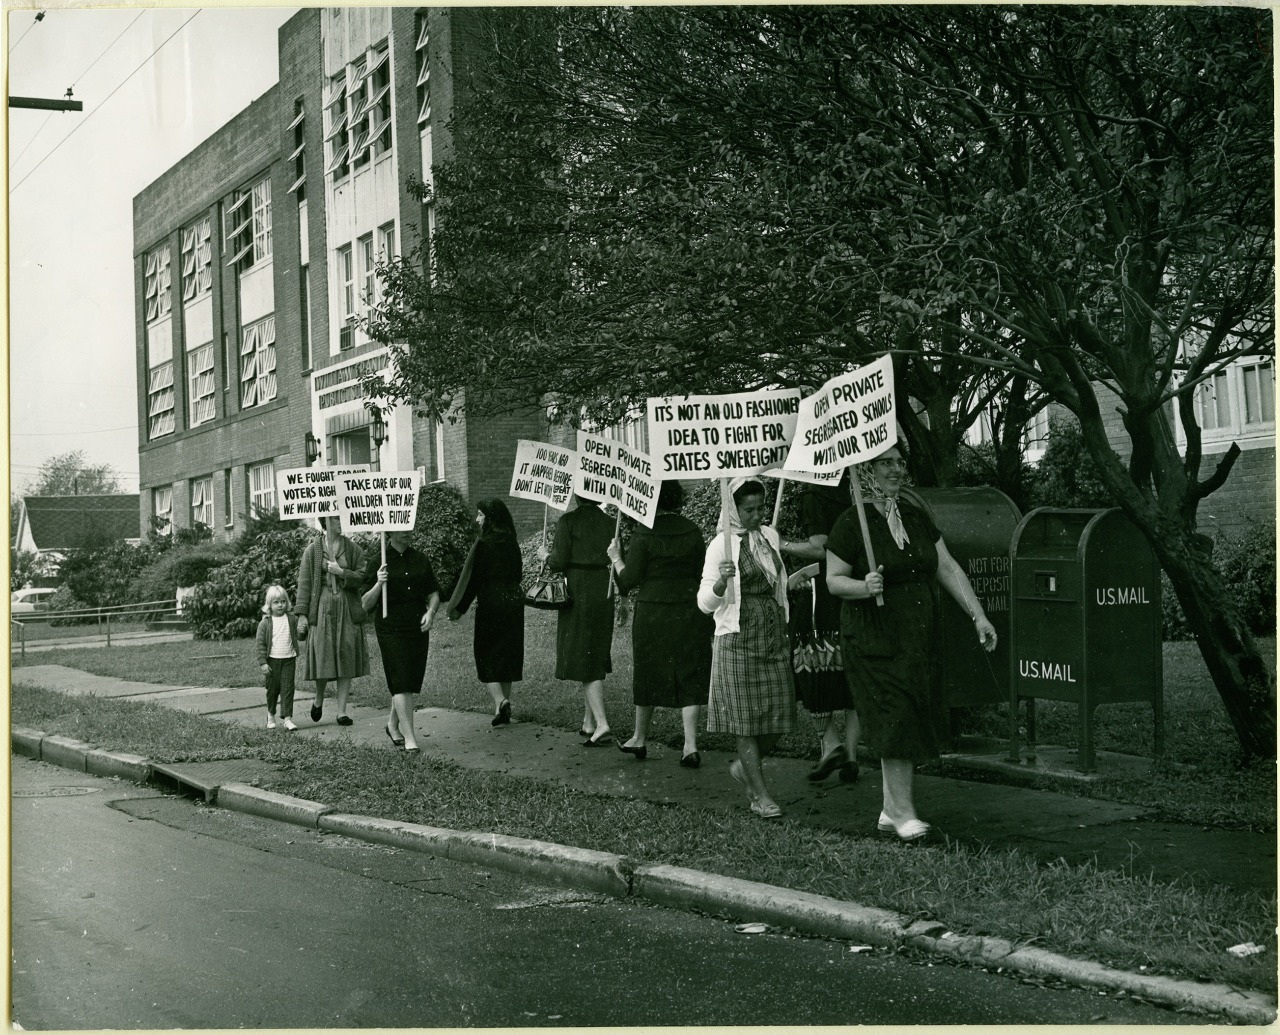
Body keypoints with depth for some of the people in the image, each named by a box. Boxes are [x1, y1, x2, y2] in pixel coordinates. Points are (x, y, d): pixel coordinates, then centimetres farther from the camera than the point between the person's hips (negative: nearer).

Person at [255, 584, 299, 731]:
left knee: (287, 688, -5)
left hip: (288, 660, 1)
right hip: (272, 660, -1)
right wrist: (263, 663, -9)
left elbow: (296, 640, 13)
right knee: (272, 689, 9)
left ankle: (287, 718, -6)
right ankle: (271, 715, 27)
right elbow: (260, 644, -5)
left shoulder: (292, 620, 2)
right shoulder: (265, 623, -4)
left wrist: (297, 657, 13)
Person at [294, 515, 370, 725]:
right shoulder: (312, 550, 3)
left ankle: (342, 711, 6)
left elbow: (363, 577, 2)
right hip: (322, 609, -1)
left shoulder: (354, 549, 7)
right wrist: (302, 614, -5)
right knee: (322, 658, -3)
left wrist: (341, 572, -12)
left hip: (348, 610, 2)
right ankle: (319, 700, 25)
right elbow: (304, 583, 1)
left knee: (346, 660, 0)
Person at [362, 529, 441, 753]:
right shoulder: (377, 562, -3)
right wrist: (378, 584, -20)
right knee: (401, 683, -11)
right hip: (391, 629, -4)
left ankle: (393, 725, 34)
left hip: (418, 628, 5)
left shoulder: (420, 559, 10)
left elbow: (434, 594, 15)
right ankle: (409, 737, -8)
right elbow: (366, 605, -3)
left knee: (410, 682, 11)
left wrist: (430, 612, -5)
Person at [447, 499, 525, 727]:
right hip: (514, 603, 6)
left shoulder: (484, 542, -11)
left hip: (491, 604, -6)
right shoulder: (512, 542, 6)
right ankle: (504, 707, 15)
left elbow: (474, 577, -11)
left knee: (485, 655, 3)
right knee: (508, 654, 12)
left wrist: (459, 608, -6)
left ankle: (500, 701, -15)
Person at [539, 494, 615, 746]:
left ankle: (601, 722, -15)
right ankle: (589, 722, 21)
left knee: (582, 660, -3)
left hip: (578, 594, -5)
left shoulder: (567, 520, -10)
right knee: (596, 657, 15)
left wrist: (545, 555, 8)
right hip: (604, 593, 5)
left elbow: (559, 562, -12)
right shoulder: (608, 522, 6)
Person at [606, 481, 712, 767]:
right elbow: (702, 572, 3)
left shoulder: (644, 534, -10)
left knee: (649, 675, 12)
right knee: (689, 678, 3)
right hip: (689, 613, 2)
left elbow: (628, 580, -9)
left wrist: (616, 558, 6)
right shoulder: (692, 531, -1)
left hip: (653, 613, -2)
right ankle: (691, 745, -5)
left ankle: (639, 740, 27)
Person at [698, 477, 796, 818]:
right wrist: (722, 579, -27)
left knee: (779, 716, 4)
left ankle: (743, 766, 28)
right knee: (747, 721, -4)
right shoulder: (721, 545, -7)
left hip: (775, 637, 6)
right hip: (738, 640, -6)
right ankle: (760, 796, 4)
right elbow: (705, 603, -11)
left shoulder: (771, 536, 11)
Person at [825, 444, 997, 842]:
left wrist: (978, 615, 6)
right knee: (895, 719, -10)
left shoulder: (915, 517, 11)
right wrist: (865, 587, -25)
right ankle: (903, 812, -1)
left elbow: (948, 568, 12)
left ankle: (889, 811, 18)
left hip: (919, 637, 6)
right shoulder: (851, 523, -7)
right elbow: (833, 580, -5)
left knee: (914, 718, 8)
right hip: (874, 640, -6)